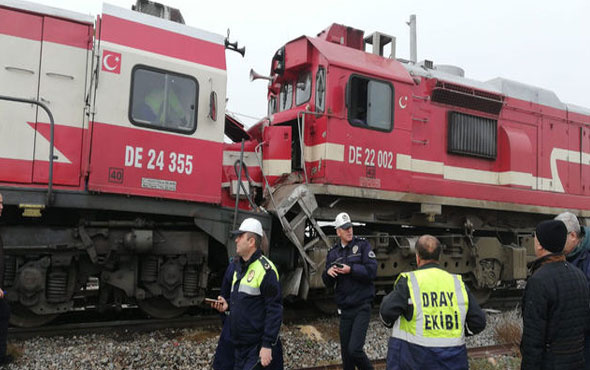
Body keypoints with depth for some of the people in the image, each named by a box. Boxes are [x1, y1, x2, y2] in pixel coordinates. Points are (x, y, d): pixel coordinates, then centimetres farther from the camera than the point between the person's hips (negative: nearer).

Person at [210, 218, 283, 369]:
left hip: (258, 346, -8)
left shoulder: (265, 270, -17)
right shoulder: (236, 265, 9)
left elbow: (274, 310, -18)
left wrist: (268, 345, -19)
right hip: (239, 345, 8)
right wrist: (227, 303, 2)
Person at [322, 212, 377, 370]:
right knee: (345, 351, 11)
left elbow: (372, 271, -11)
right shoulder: (333, 253, 10)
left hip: (362, 306, -5)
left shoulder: (362, 245, -2)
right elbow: (328, 283, 10)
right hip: (344, 308, 5)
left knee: (354, 349, -14)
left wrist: (351, 269, -19)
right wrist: (328, 273, -11)